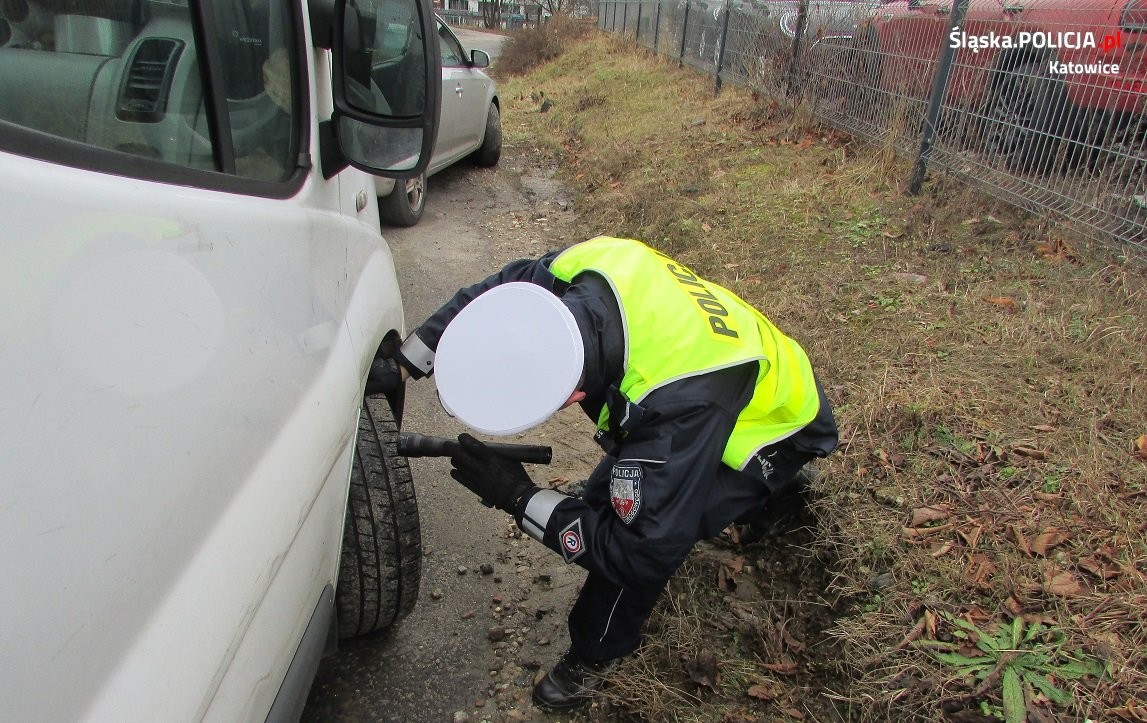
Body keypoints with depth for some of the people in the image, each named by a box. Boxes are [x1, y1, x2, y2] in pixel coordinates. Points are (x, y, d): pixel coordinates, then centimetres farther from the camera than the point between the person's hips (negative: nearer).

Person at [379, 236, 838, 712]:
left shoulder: (679, 403, -45)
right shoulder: (586, 266, -27)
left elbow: (642, 553, -35)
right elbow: (498, 295, -5)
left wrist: (518, 497, -31)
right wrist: (404, 364, -5)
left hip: (773, 427, -6)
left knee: (647, 530, -25)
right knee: (609, 496, 4)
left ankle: (594, 658, 3)